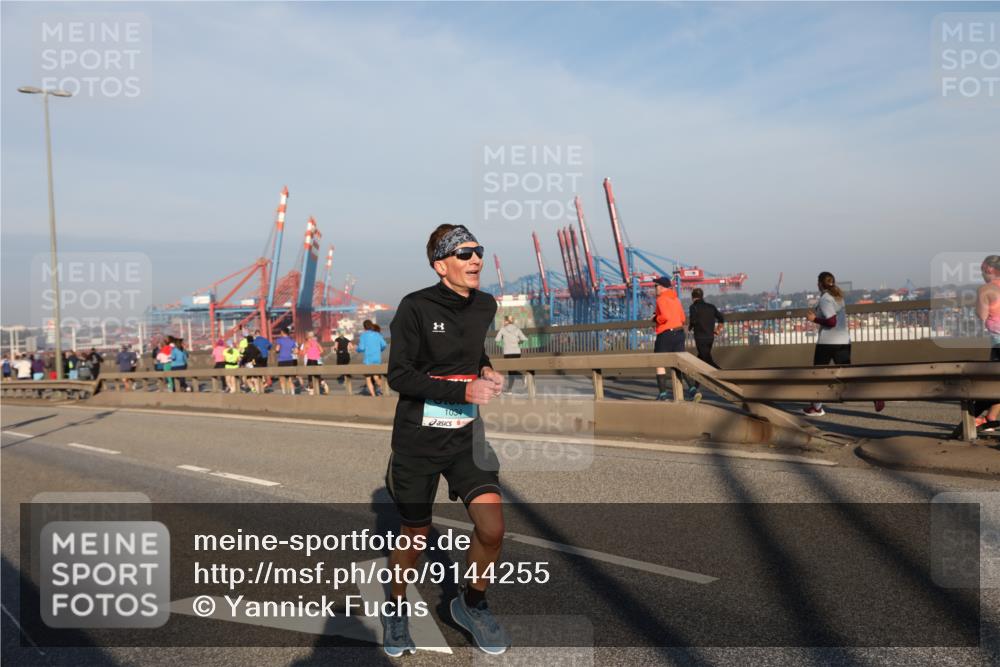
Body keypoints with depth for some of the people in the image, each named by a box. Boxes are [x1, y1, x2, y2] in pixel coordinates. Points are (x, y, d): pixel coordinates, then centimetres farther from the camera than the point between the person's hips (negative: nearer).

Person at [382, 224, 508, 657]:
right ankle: (396, 610, 39)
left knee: (492, 528, -10)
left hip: (466, 434, 4)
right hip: (418, 438, -4)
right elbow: (399, 375, -17)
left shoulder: (486, 306, 3)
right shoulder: (415, 307, -13)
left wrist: (486, 370, 1)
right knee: (415, 534, 10)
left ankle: (471, 604, 19)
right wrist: (463, 391, -24)